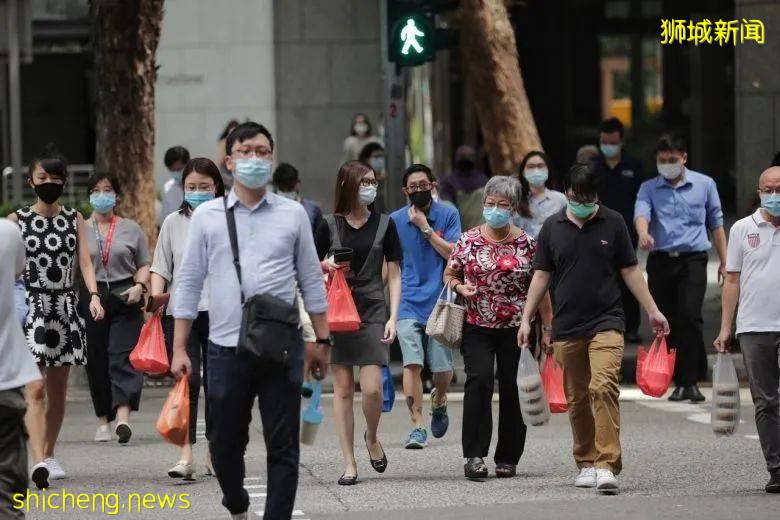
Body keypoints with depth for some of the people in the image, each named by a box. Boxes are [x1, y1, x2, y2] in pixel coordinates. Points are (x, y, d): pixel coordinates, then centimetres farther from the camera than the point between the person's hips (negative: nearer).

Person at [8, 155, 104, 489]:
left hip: (65, 307, 4)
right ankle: (39, 461, -25)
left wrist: (93, 295, -14)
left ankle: (48, 455, 24)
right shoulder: (17, 220, 2)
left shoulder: (74, 220, 9)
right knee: (35, 388, -15)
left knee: (58, 389, 10)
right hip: (30, 307, -4)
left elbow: (84, 261, 2)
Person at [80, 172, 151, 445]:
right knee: (96, 361, 2)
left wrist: (139, 286, -6)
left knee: (123, 356, -14)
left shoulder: (131, 229, 11)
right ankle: (103, 420, 13)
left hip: (125, 297, -1)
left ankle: (123, 417, -26)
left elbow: (145, 264, 13)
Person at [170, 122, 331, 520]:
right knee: (224, 443, 10)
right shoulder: (207, 216, 5)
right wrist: (179, 349, 1)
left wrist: (322, 341, 8)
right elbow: (188, 283, 5)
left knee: (283, 447, -1)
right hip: (226, 348, 0)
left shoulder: (293, 215, 6)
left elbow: (311, 281, 10)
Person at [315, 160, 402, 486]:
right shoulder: (330, 225, 4)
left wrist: (393, 317, -2)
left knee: (372, 388, -12)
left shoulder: (384, 224, 4)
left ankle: (372, 438, 19)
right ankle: (349, 463, 6)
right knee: (343, 388, 1)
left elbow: (394, 275, 6)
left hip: (373, 311, -1)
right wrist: (326, 266, -10)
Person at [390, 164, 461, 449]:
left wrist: (425, 227, -12)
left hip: (440, 302, 0)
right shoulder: (395, 220, 6)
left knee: (442, 367, 2)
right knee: (412, 364, -14)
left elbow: (453, 253, -8)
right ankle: (417, 426, -12)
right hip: (408, 304, 0)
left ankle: (438, 402, 36)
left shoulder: (448, 214, 2)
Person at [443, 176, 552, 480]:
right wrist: (460, 287, -9)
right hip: (477, 327, 0)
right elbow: (449, 274, 13)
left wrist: (547, 326, 4)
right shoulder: (468, 241, 3)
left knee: (512, 389, 2)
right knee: (479, 380, -17)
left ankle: (508, 458, 14)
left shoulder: (527, 244, 2)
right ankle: (474, 455, -15)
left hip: (516, 329, 1)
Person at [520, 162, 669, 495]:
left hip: (606, 321, -3)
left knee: (603, 387, -19)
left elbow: (630, 270, 8)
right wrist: (526, 319, 5)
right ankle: (586, 463, 22)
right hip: (566, 327, 3)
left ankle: (607, 465, -23)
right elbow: (541, 275, 11)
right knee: (577, 398, 8)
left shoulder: (613, 223, 4)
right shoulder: (553, 227, 7)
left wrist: (652, 311, 4)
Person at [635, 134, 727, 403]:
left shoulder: (704, 184, 8)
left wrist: (724, 262, 11)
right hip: (660, 260, 2)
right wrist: (643, 234, -34)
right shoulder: (649, 188, 8)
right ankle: (679, 382, 11)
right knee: (667, 322, 3)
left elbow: (716, 224, 13)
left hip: (692, 260, -2)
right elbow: (641, 212, -12)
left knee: (690, 317, -17)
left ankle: (691, 380, -16)